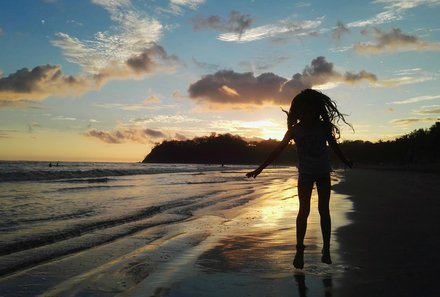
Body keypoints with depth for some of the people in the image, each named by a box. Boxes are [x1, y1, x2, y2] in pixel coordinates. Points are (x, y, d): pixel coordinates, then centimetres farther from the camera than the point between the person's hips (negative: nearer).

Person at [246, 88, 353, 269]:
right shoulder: (295, 130, -8)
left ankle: (326, 249, 8)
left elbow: (333, 146, 10)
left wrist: (345, 162, 25)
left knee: (324, 210, 0)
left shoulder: (324, 126, -6)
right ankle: (299, 250, 1)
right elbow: (278, 150, -6)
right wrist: (260, 169, -9)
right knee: (303, 211, -5)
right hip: (305, 174, -1)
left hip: (323, 173, 1)